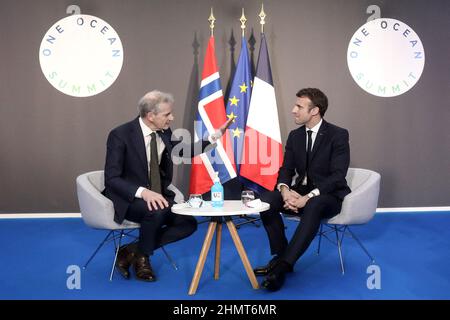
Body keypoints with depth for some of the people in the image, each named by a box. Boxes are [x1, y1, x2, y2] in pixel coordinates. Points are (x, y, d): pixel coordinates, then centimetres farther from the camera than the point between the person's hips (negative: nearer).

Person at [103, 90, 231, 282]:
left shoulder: (164, 133, 0)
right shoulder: (120, 135, -17)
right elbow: (112, 178, -20)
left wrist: (217, 135, 8)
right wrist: (143, 192, -36)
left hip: (157, 195, 6)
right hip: (128, 199, -6)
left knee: (188, 224, -10)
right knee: (156, 211, -35)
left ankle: (132, 251, -2)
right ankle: (141, 257, -6)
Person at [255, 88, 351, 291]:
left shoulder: (338, 135, -10)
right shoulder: (294, 136, 7)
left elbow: (338, 176, -19)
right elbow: (286, 169, 4)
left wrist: (308, 197, -30)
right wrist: (285, 190, -20)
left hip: (329, 196, -5)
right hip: (301, 192, 5)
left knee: (313, 206, -39)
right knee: (266, 200, -22)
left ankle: (282, 266, -37)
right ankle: (280, 256, -14)